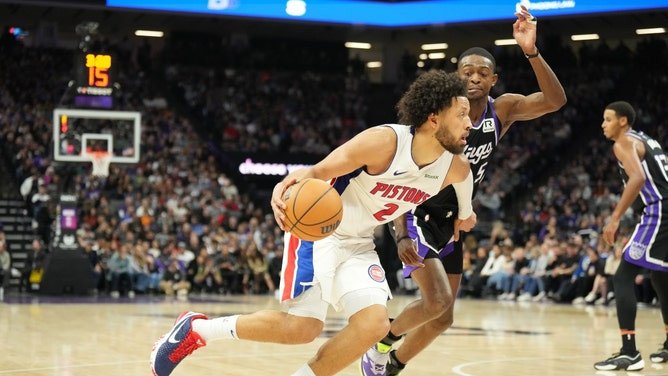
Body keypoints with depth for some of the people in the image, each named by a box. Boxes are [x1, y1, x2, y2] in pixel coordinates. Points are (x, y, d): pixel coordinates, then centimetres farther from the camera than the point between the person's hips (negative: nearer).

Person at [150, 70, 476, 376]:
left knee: (375, 323, -17)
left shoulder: (456, 169, -10)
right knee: (303, 327, -11)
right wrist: (286, 188, -42)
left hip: (358, 245, 6)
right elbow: (318, 171, -24)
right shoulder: (384, 142, -27)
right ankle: (195, 328, 9)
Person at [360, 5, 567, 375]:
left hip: (451, 223, 6)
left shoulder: (502, 110, -7)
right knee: (438, 302, -23)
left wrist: (531, 52, -37)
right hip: (420, 217, -6)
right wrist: (401, 235, -29)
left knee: (442, 317, 9)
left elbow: (555, 100, -23)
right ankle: (381, 339, 4)